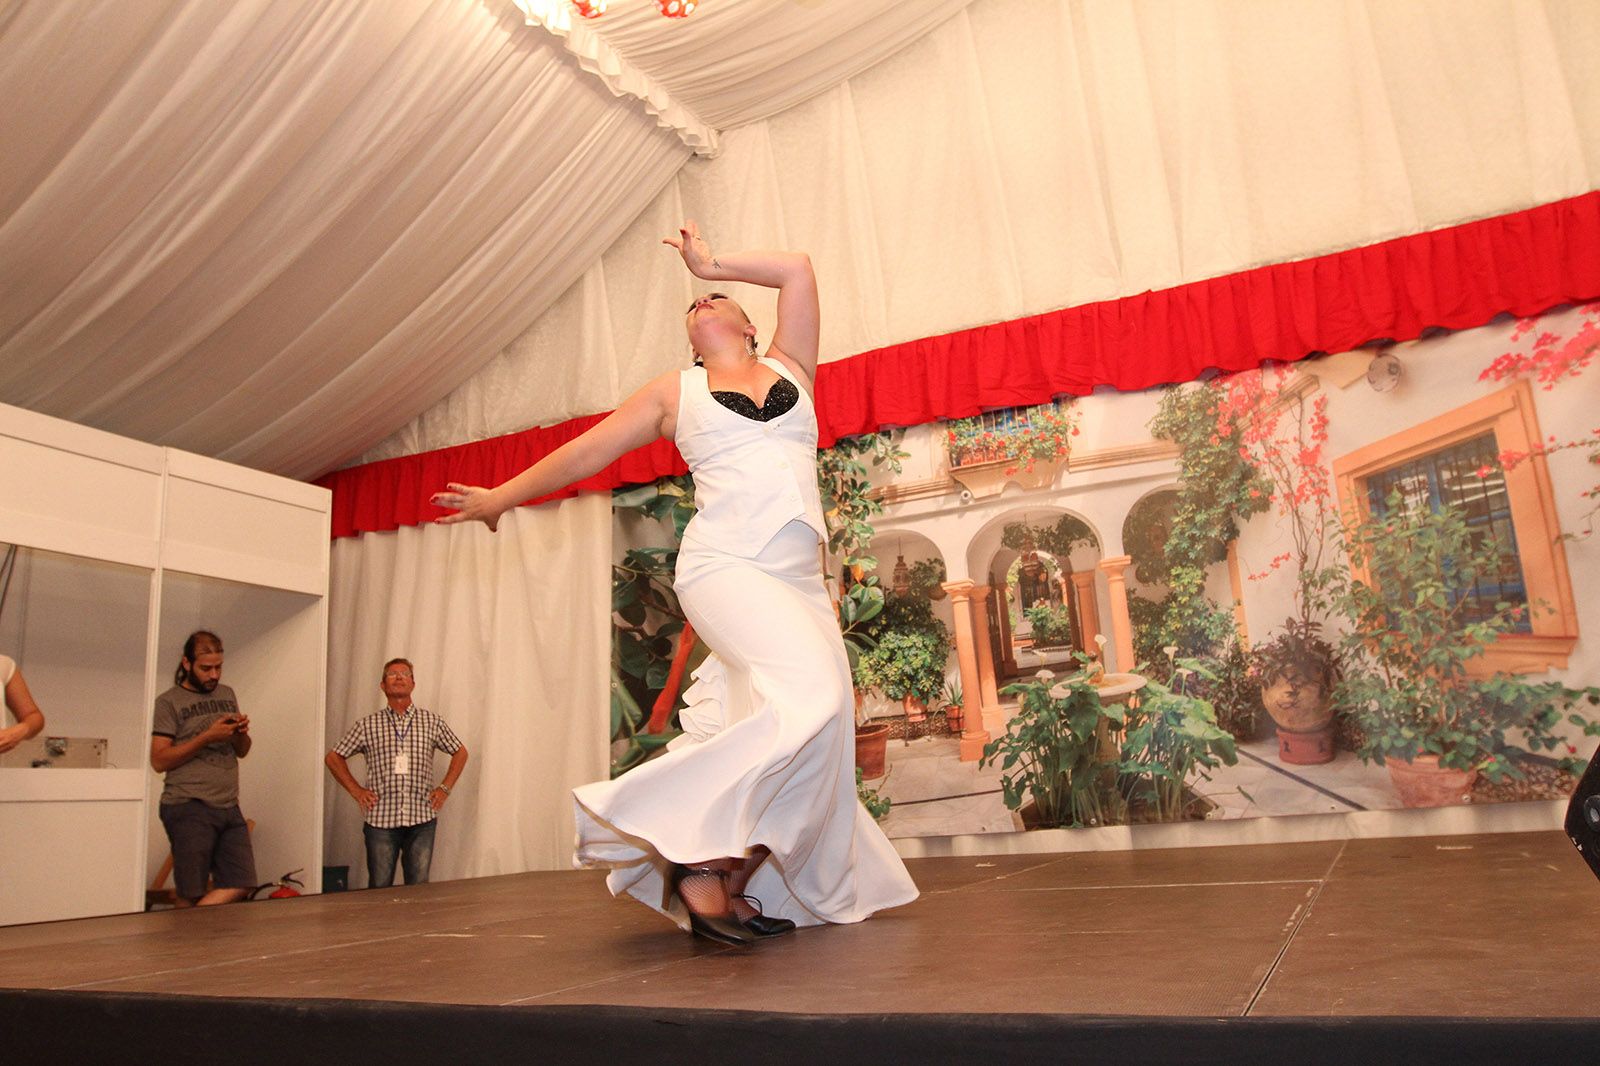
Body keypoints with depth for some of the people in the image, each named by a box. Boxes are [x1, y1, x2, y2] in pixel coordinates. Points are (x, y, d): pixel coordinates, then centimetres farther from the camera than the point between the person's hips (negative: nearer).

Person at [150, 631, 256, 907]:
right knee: (192, 895, 0)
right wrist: (207, 737, -17)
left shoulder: (227, 694, 16)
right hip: (189, 809, -6)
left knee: (242, 884, 1)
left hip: (229, 807, 6)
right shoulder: (168, 702, -2)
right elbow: (159, 760, -10)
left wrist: (241, 733, -2)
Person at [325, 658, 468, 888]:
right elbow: (334, 758, 13)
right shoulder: (368, 725, 4)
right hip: (380, 819, -1)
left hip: (422, 819, 1)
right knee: (379, 889, 5)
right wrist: (356, 790, 5)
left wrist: (445, 788, 8)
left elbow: (460, 753, 17)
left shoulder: (432, 722, 6)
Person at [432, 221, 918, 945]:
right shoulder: (674, 392, 16)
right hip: (725, 567, -4)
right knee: (810, 695, -28)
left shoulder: (789, 368, 22)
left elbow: (797, 269, 15)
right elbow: (584, 453, 21)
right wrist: (500, 498, 25)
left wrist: (712, 264, 22)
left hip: (801, 584, 5)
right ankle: (697, 849, -20)